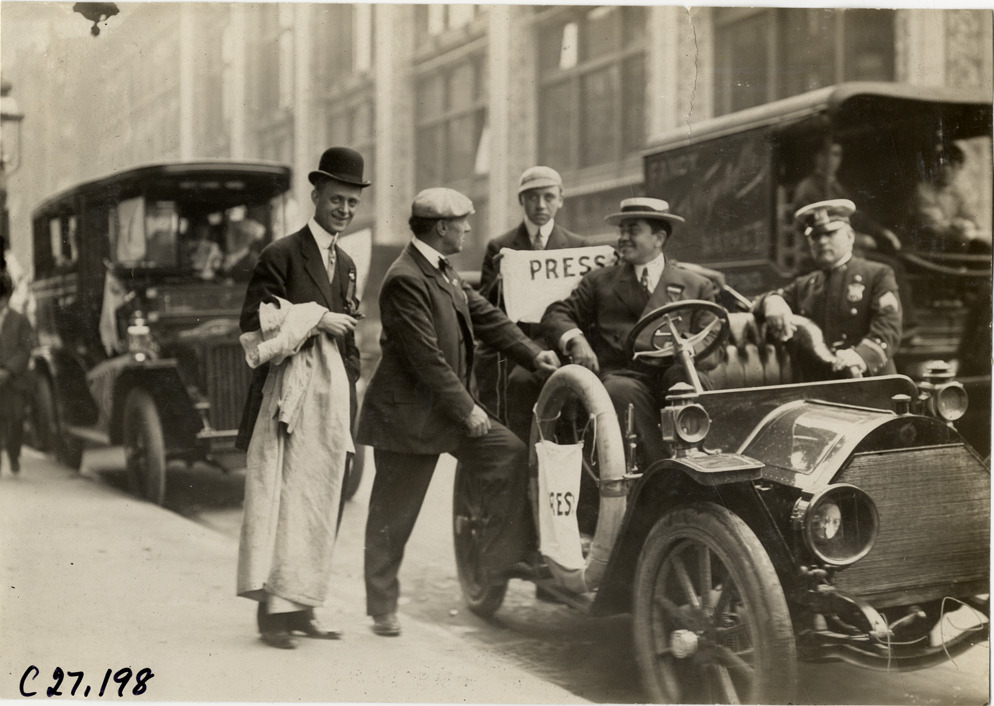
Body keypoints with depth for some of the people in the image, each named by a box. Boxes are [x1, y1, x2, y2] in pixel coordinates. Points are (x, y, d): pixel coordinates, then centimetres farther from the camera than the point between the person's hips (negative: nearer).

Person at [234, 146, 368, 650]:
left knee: (322, 504, 6)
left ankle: (300, 607, 13)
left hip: (334, 395, 7)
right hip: (290, 392, -7)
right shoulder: (281, 255, -3)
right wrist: (315, 319, -11)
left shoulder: (345, 264, 19)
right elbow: (254, 325, -11)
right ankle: (273, 609, -4)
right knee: (284, 499, -8)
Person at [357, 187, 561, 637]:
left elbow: (484, 316, 10)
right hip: (406, 414, -9)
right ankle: (382, 608, 17)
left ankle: (507, 557, 4)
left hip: (448, 406, 9)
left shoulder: (443, 272, 11)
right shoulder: (405, 280, -19)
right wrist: (466, 408, -19)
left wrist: (532, 354, -1)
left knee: (512, 456, -4)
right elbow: (426, 356, -23)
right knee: (393, 515, 3)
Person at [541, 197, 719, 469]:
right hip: (623, 374, 0)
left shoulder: (697, 286, 22)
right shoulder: (600, 281, 24)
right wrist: (575, 339, -9)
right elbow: (556, 315, 15)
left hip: (673, 372, 0)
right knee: (623, 391, -36)